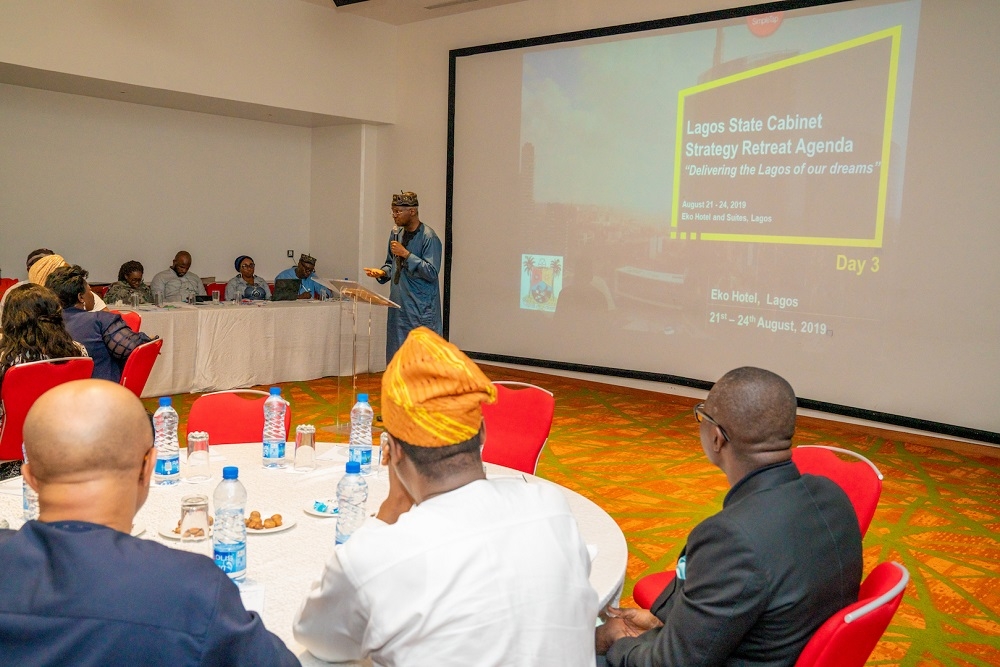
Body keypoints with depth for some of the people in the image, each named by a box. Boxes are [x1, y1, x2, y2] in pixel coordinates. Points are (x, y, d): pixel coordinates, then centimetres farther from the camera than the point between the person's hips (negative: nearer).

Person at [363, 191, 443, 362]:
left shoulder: (428, 238, -11)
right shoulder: (396, 234, 11)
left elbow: (431, 272, -17)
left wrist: (407, 254, -20)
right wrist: (382, 272, 2)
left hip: (421, 309, -7)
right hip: (399, 306, 7)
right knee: (398, 353, 10)